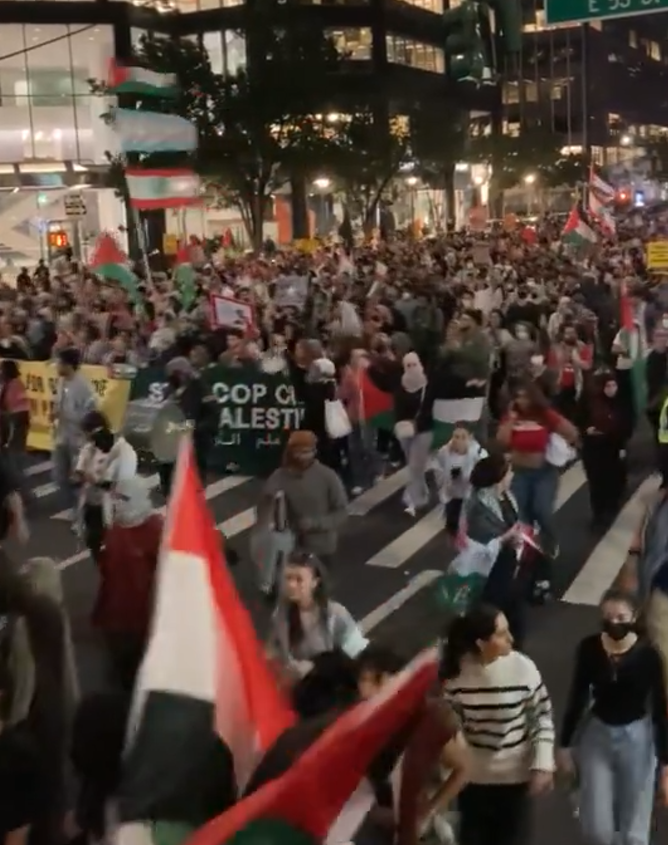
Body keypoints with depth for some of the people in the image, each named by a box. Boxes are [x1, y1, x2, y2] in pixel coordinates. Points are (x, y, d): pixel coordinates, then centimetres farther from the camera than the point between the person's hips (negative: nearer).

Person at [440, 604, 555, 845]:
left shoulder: (522, 668, -20)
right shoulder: (456, 671, -18)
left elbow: (543, 715, -8)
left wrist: (543, 765, -13)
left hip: (515, 773, -1)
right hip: (472, 774, 1)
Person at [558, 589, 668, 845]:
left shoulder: (647, 654, -17)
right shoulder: (589, 648, -11)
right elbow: (577, 698, 1)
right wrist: (565, 744, 5)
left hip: (636, 737, -2)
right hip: (596, 733, 2)